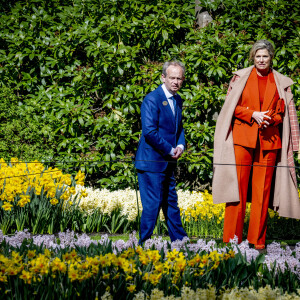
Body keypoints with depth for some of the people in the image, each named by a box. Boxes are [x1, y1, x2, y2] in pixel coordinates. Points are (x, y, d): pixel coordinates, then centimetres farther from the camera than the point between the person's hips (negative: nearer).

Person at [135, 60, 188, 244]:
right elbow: (150, 131, -21)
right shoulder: (152, 99, -15)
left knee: (171, 203, 15)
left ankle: (180, 241, 22)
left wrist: (181, 145, 2)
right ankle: (144, 243, 3)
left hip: (169, 162, 8)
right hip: (152, 161, -8)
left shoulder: (178, 100, 12)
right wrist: (170, 150, -15)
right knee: (152, 205, -6)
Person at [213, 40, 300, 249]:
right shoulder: (241, 78, 7)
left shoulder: (280, 83, 10)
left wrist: (269, 119, -11)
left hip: (269, 140, 1)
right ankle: (232, 238, 0)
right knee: (238, 185, -5)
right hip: (243, 138, -1)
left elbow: (282, 112, 10)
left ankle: (258, 240, 5)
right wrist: (253, 114, -11)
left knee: (263, 189, 1)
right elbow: (233, 106, 4)